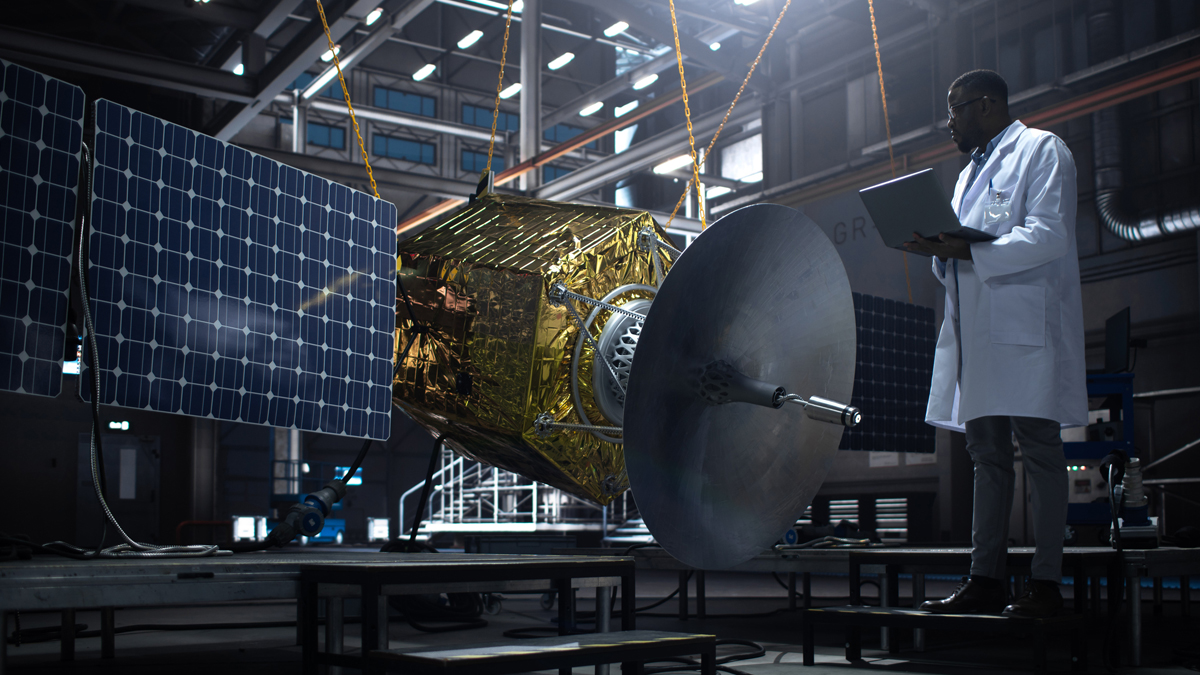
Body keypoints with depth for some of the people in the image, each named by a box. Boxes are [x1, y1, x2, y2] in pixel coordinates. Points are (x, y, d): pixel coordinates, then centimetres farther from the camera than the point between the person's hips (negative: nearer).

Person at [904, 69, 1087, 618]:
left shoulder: (1041, 150, 2)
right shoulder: (972, 171, 28)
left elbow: (1050, 234, -13)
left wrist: (967, 251, -20)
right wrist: (938, 249, 2)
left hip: (1025, 326, -8)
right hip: (975, 331, 8)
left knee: (1038, 450, -7)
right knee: (987, 454, 6)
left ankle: (1046, 583, -4)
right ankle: (985, 579, 8)